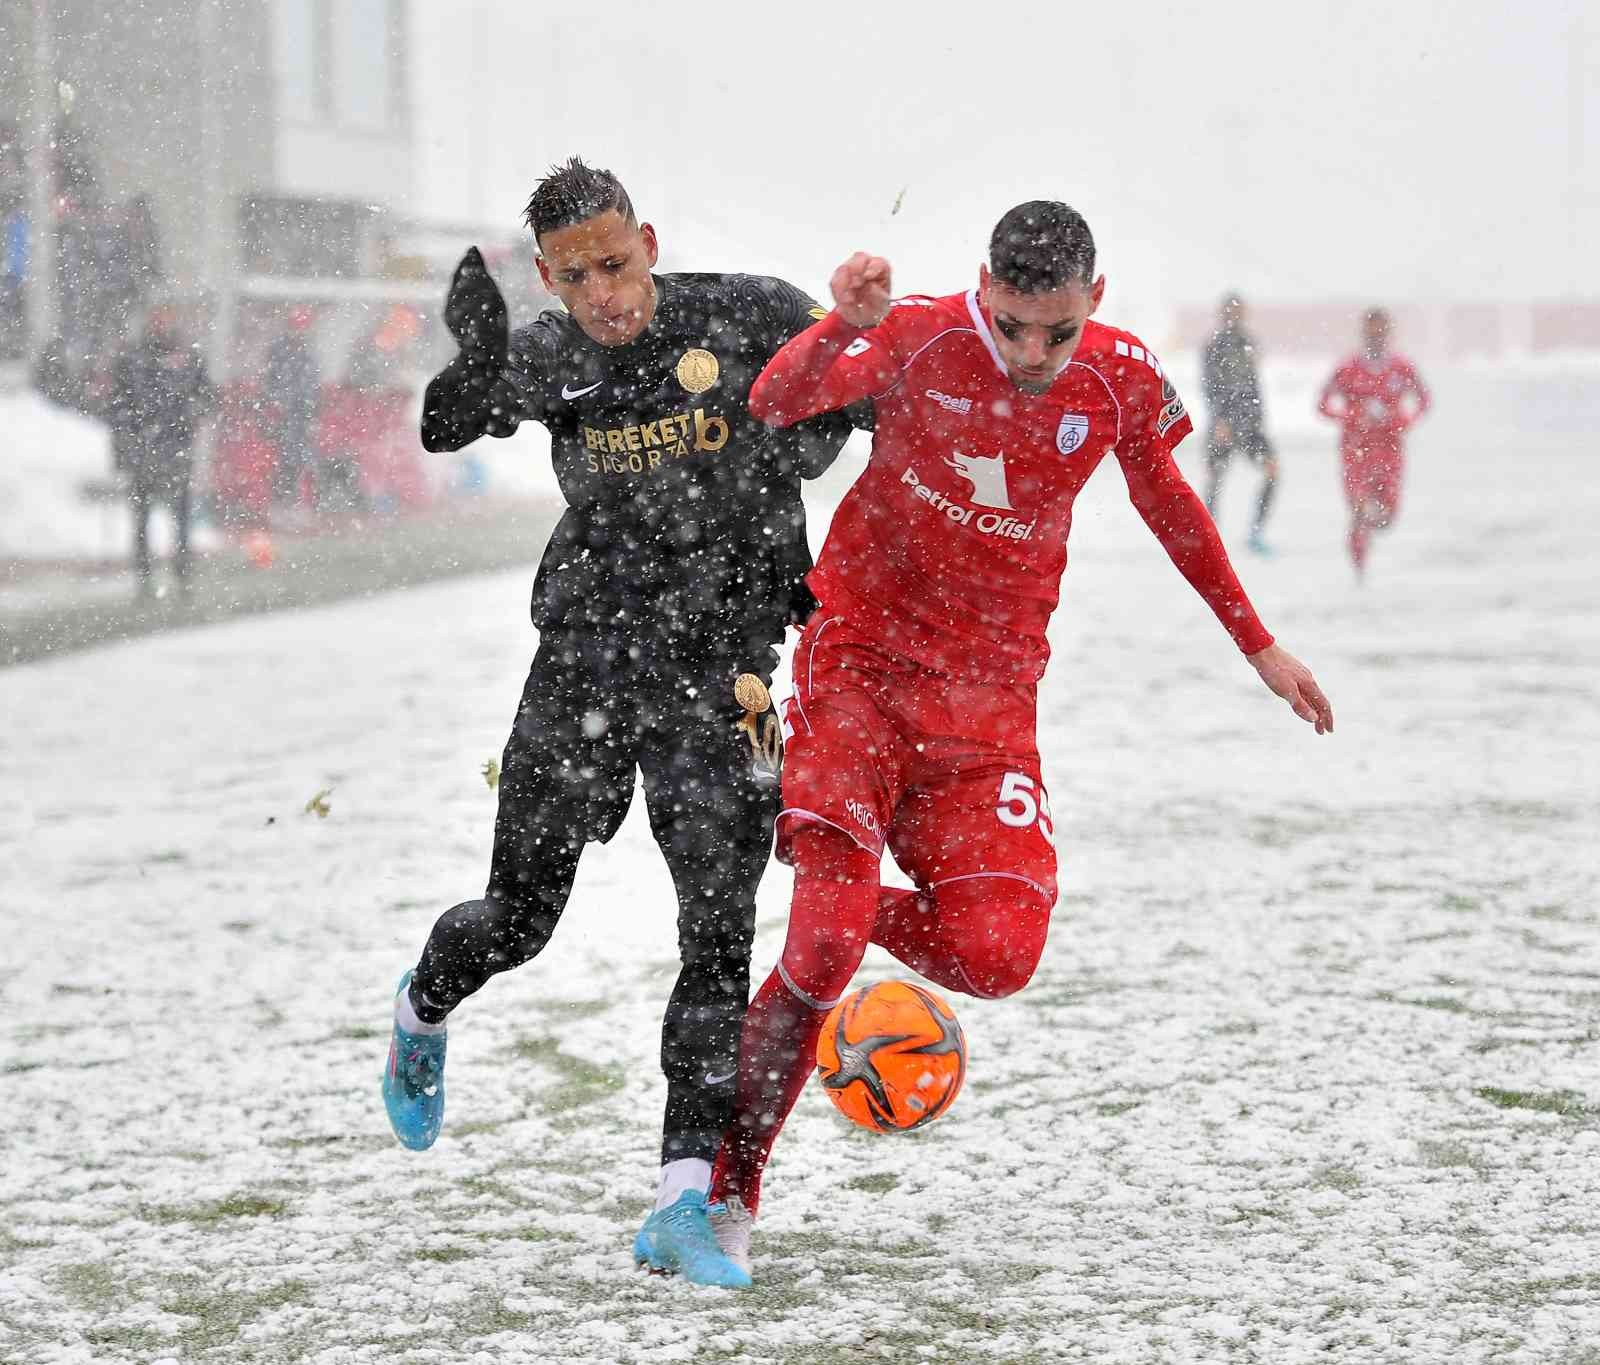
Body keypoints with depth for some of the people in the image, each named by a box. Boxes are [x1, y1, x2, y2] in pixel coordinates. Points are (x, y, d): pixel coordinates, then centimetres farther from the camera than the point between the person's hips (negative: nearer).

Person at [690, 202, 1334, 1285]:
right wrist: (846, 327, -49)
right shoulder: (923, 337, -15)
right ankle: (730, 1188, -1)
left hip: (991, 688, 3)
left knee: (996, 956, -13)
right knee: (828, 938, -17)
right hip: (864, 655, -3)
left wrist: (1259, 644, 21)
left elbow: (1167, 502, 14)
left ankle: (854, 920, 21)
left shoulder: (1125, 380, -5)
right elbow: (776, 404, -28)